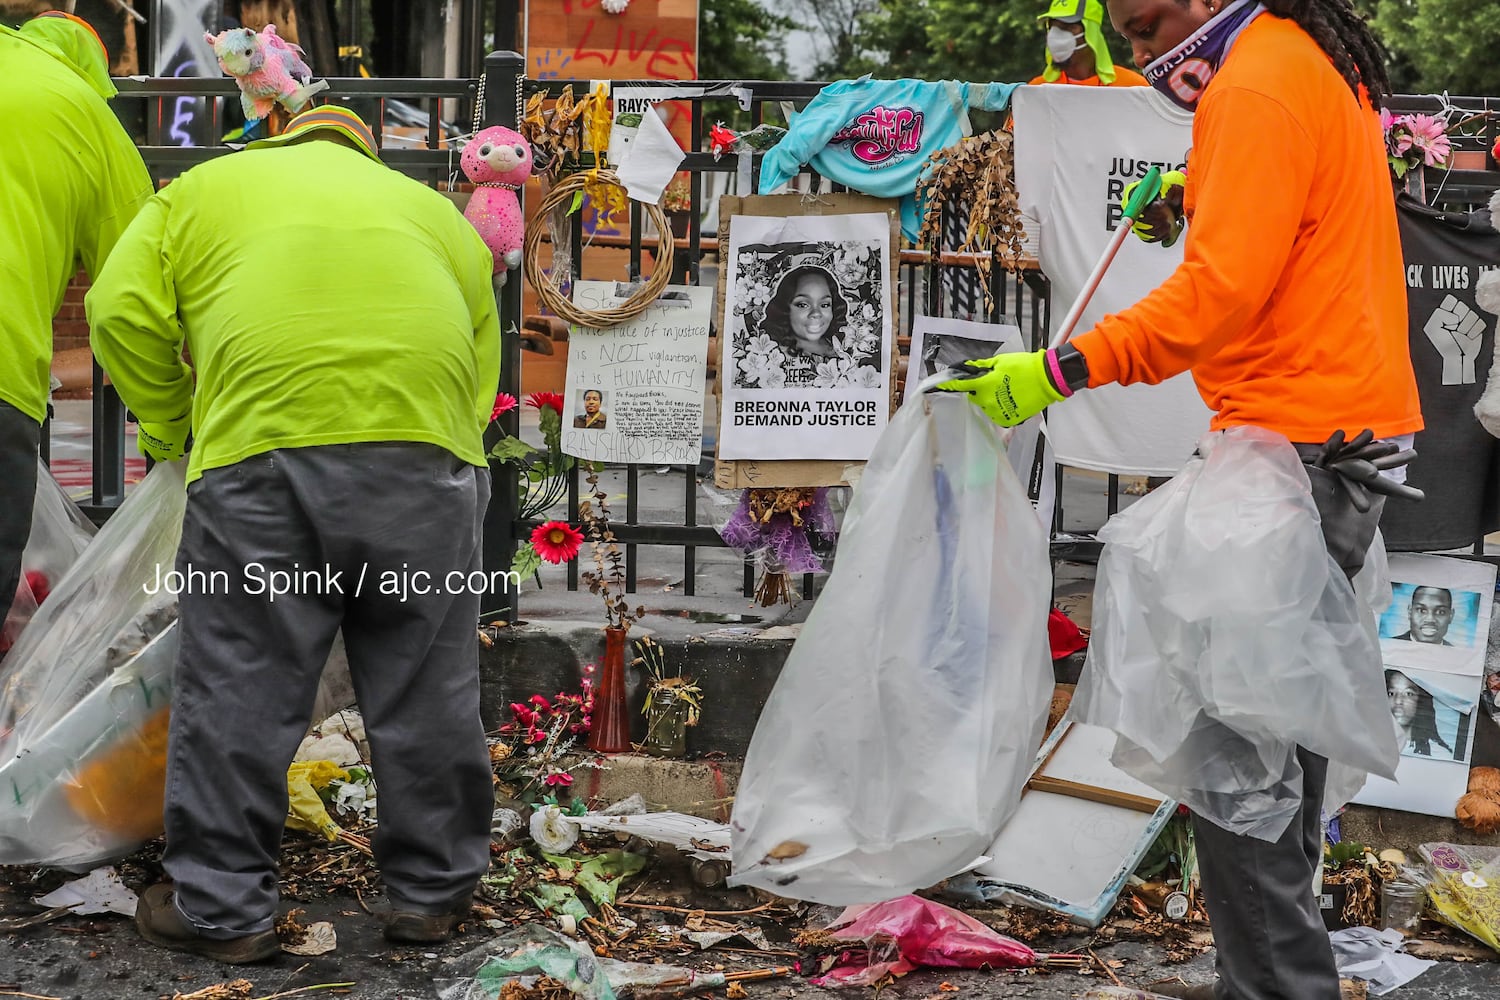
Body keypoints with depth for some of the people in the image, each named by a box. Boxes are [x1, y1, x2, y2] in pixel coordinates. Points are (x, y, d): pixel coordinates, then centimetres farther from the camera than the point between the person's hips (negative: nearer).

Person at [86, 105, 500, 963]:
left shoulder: (207, 188, 24)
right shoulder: (436, 210, 31)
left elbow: (123, 311, 10)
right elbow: (481, 376, 24)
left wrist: (171, 427, 21)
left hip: (262, 446, -2)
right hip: (429, 445, 2)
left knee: (239, 687, 6)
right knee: (428, 686, 12)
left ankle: (223, 906, 12)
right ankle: (433, 891, 22)